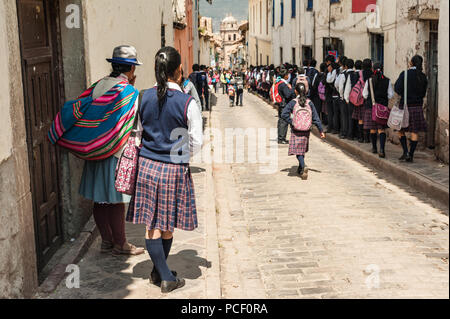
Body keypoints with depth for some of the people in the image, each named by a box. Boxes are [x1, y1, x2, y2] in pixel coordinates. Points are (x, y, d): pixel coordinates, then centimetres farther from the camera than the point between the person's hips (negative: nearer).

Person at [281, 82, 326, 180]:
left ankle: (304, 166, -27)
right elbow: (316, 118, 0)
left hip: (296, 131, -3)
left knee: (298, 150, -3)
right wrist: (321, 130, 4)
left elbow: (284, 114, -19)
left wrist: (291, 122, -9)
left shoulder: (293, 102, -8)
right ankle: (300, 169, 28)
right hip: (306, 131, 3)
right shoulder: (309, 103, -1)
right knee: (303, 149, 19)